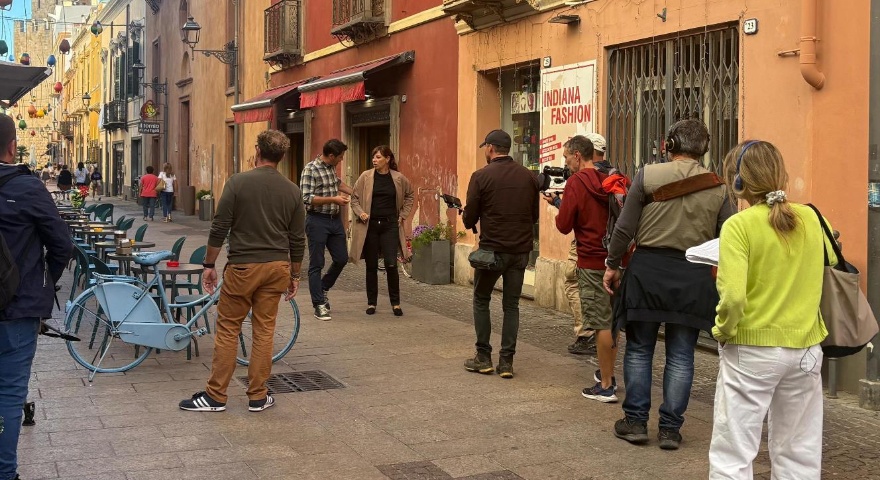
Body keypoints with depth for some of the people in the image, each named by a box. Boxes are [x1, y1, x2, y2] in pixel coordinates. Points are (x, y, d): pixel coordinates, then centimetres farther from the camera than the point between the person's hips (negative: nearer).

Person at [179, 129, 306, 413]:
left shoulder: (238, 183, -8)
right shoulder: (292, 191, 3)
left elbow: (219, 229, -8)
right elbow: (298, 240, 6)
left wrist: (209, 265, 3)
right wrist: (294, 276, 17)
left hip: (243, 266, -3)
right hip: (277, 267, 3)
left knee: (228, 329, 5)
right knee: (264, 330, 9)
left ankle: (215, 396, 9)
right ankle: (258, 396, 14)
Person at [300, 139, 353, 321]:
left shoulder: (331, 168, 10)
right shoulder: (311, 169, -13)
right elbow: (307, 198, -19)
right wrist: (334, 199, -19)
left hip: (335, 220, 8)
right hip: (318, 221, -8)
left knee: (341, 259, 11)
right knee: (316, 264, 0)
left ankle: (323, 289, 33)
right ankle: (319, 305, 5)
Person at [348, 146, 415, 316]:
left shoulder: (399, 178, 2)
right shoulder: (365, 177, -1)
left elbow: (409, 196, 19)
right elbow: (354, 198, 7)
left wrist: (403, 215, 12)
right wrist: (360, 213, -10)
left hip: (390, 225, 0)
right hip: (370, 226, 0)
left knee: (391, 264, -6)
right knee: (371, 266, 6)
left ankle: (395, 303, 7)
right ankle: (371, 303, 17)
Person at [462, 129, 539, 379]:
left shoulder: (481, 176, -8)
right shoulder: (528, 176, 4)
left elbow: (469, 219, -6)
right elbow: (534, 215, 11)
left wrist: (467, 219, 16)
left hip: (492, 248, -3)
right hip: (521, 250, 4)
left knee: (481, 301, 13)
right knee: (511, 305, 12)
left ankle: (483, 357, 14)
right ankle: (506, 361, 10)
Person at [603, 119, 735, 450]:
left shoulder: (648, 175, -5)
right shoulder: (718, 187, 1)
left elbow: (624, 228, -5)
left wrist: (612, 265, 7)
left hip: (647, 270, -1)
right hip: (694, 277, 2)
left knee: (639, 349, 12)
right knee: (681, 356, 10)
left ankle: (636, 421, 17)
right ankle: (670, 428, 14)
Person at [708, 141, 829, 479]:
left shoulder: (739, 225, -14)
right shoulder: (811, 218, 1)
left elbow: (733, 296, -23)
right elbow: (833, 263, 17)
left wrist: (722, 330, -5)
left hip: (752, 350, -5)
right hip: (806, 348, 5)